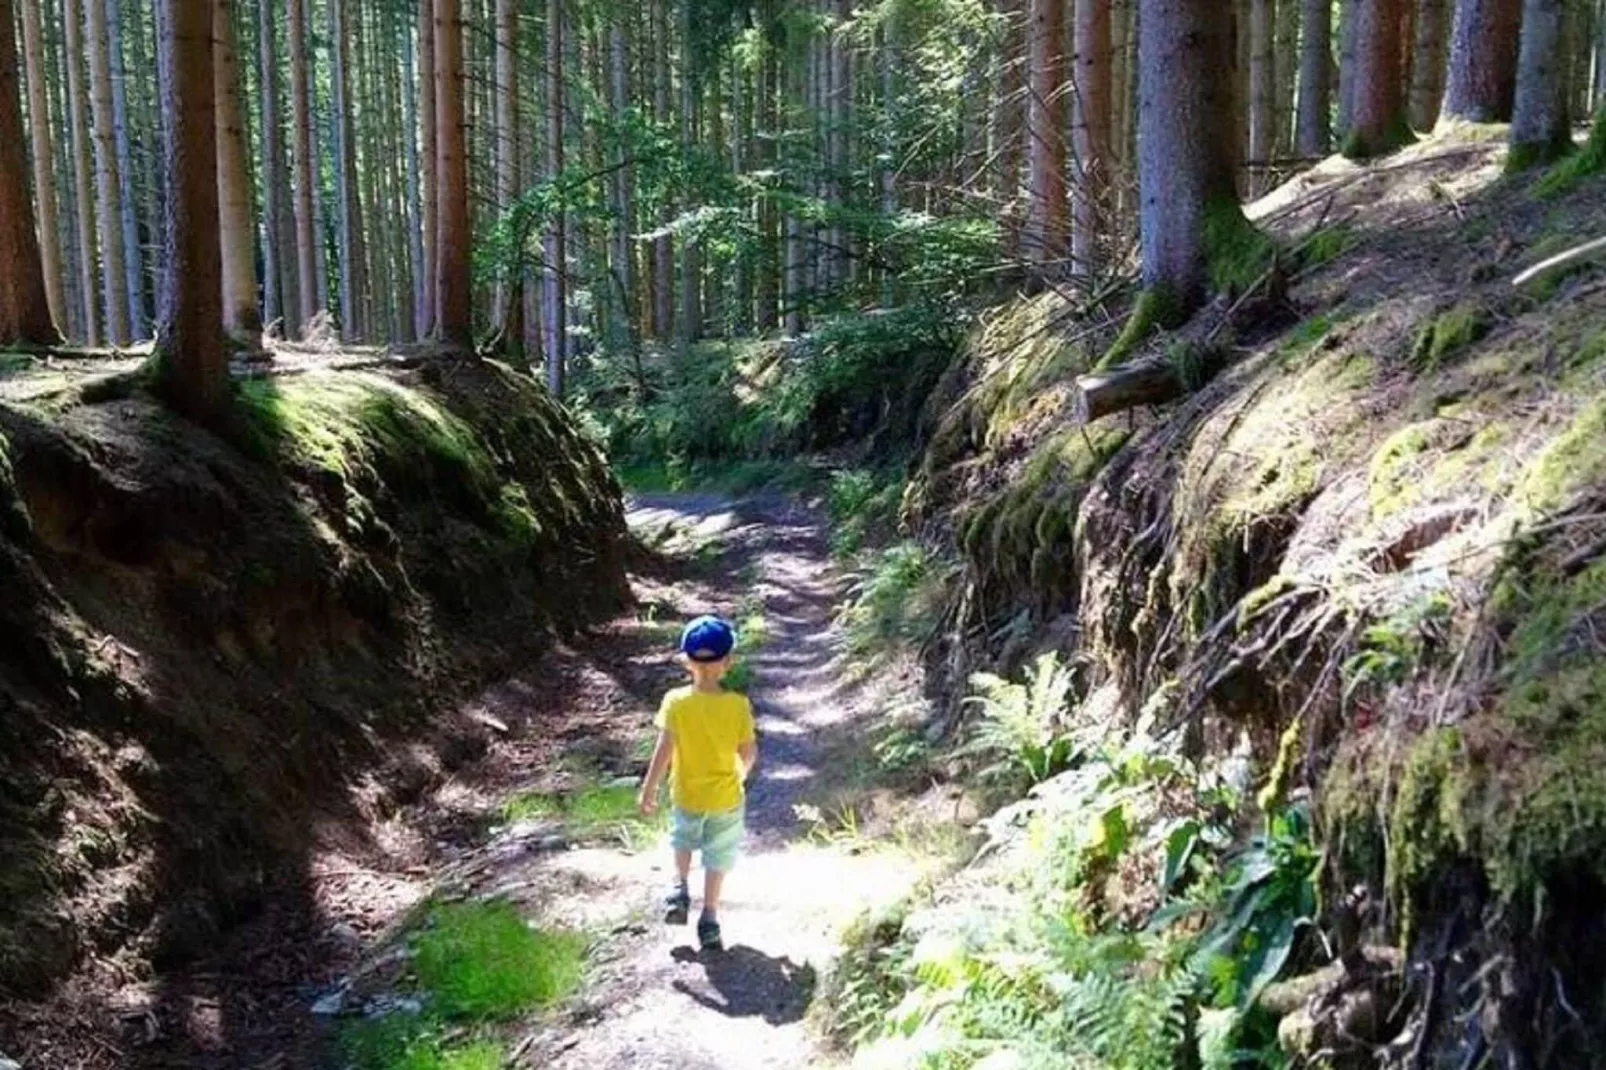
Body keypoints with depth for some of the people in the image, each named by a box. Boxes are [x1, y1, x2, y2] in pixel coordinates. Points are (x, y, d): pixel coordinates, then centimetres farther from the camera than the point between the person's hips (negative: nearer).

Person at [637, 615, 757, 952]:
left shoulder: (675, 702, -19)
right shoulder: (738, 705, -18)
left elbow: (664, 751, -17)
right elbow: (749, 752, -9)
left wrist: (649, 789, -6)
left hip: (686, 793, 1)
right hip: (726, 796, -1)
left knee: (683, 838, 31)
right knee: (717, 856, 15)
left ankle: (680, 889, 21)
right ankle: (709, 918, 19)